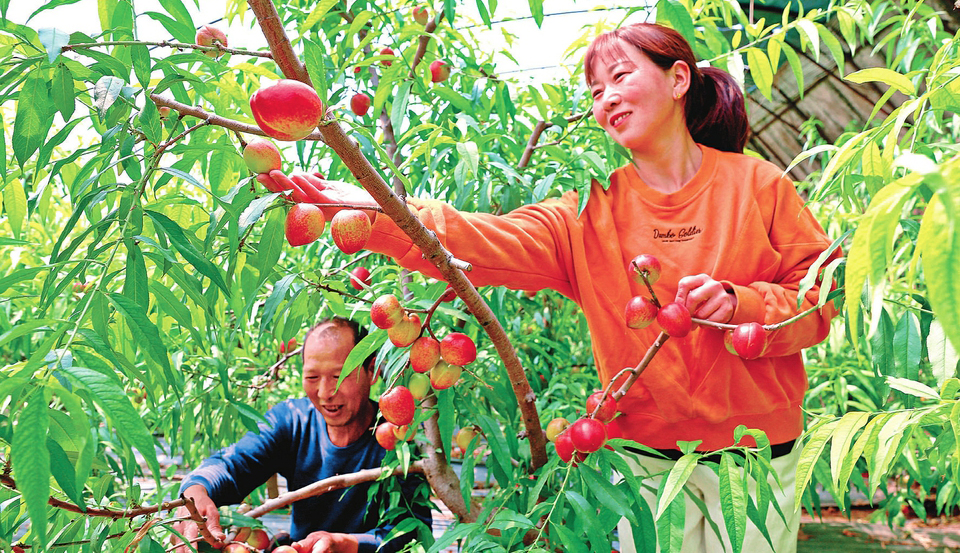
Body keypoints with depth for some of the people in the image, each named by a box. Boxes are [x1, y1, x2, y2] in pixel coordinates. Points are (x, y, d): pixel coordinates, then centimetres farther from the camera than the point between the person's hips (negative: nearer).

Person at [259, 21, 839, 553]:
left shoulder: (756, 183, -3)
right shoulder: (593, 209, -2)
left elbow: (820, 299, -2)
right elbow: (491, 243, -16)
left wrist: (738, 305, -21)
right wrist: (377, 211, -30)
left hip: (756, 457, 0)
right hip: (647, 459, 1)